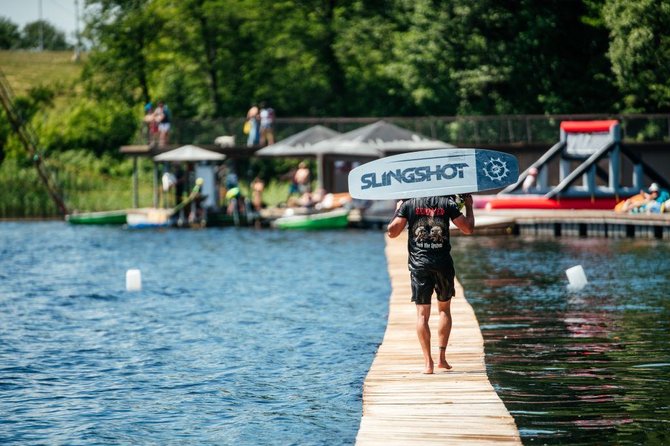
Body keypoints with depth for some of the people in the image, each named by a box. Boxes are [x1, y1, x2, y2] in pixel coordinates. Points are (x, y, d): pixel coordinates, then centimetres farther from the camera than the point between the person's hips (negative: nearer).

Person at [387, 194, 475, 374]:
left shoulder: (409, 204, -1)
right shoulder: (447, 203, -2)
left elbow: (392, 232, -1)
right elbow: (468, 228, -1)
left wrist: (398, 210, 15)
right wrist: (469, 206, 14)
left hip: (419, 263, 0)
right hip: (443, 263, 0)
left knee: (422, 313, 3)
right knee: (444, 309, 17)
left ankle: (428, 362, -3)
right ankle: (442, 357, 12)